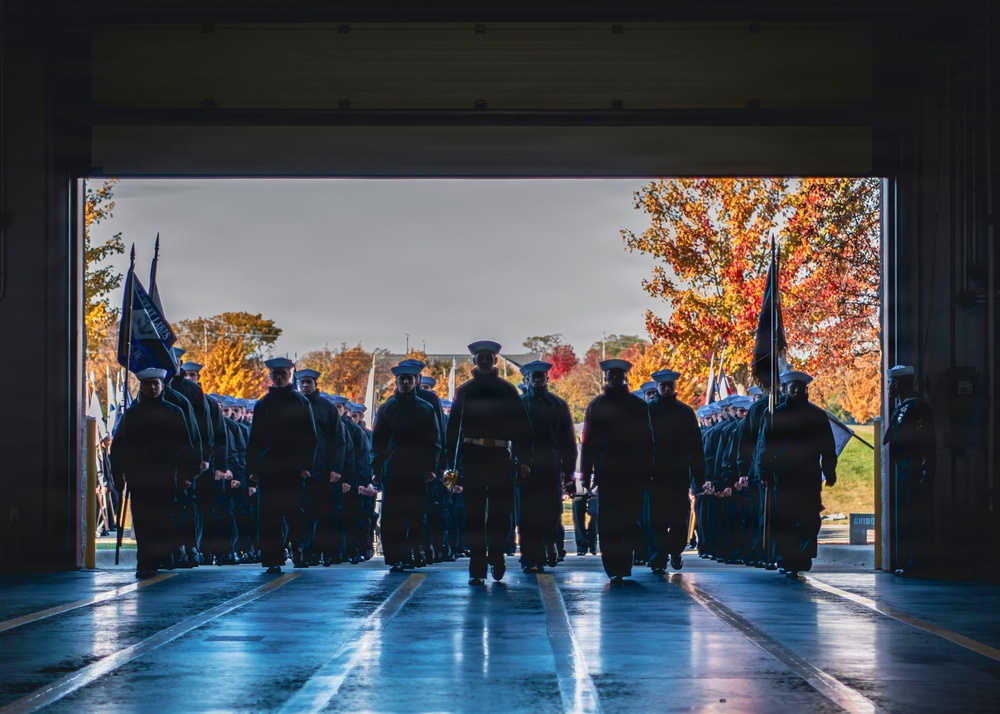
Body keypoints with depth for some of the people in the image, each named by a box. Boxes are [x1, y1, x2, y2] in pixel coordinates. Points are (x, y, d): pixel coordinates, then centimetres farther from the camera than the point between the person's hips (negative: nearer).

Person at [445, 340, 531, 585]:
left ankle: (497, 558, 22)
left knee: (500, 514, 2)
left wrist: (523, 461, -3)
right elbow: (453, 428, 6)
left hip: (501, 457, 0)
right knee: (474, 516, 0)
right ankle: (477, 569, 2)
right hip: (472, 457, 0)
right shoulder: (464, 391, 9)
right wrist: (452, 464, 0)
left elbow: (522, 426, 5)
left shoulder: (507, 390, 8)